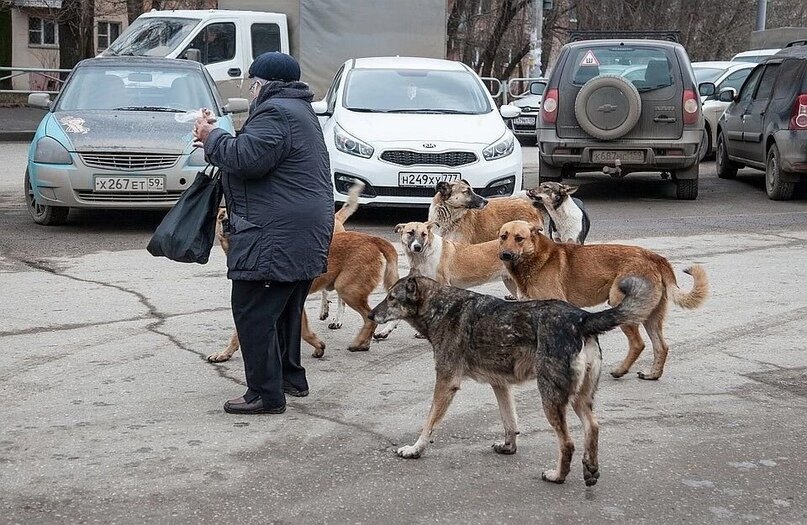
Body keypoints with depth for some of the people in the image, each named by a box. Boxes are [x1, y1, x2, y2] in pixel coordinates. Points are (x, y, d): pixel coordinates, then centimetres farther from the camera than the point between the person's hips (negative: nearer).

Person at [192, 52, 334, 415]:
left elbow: (246, 158, -24)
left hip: (277, 235, -11)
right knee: (285, 308, 21)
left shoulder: (276, 113, -14)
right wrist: (216, 138, 12)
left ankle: (266, 393, -6)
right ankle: (291, 377, 31)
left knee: (254, 311, -8)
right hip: (302, 233, 11)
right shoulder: (298, 110, 22)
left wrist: (211, 137, -7)